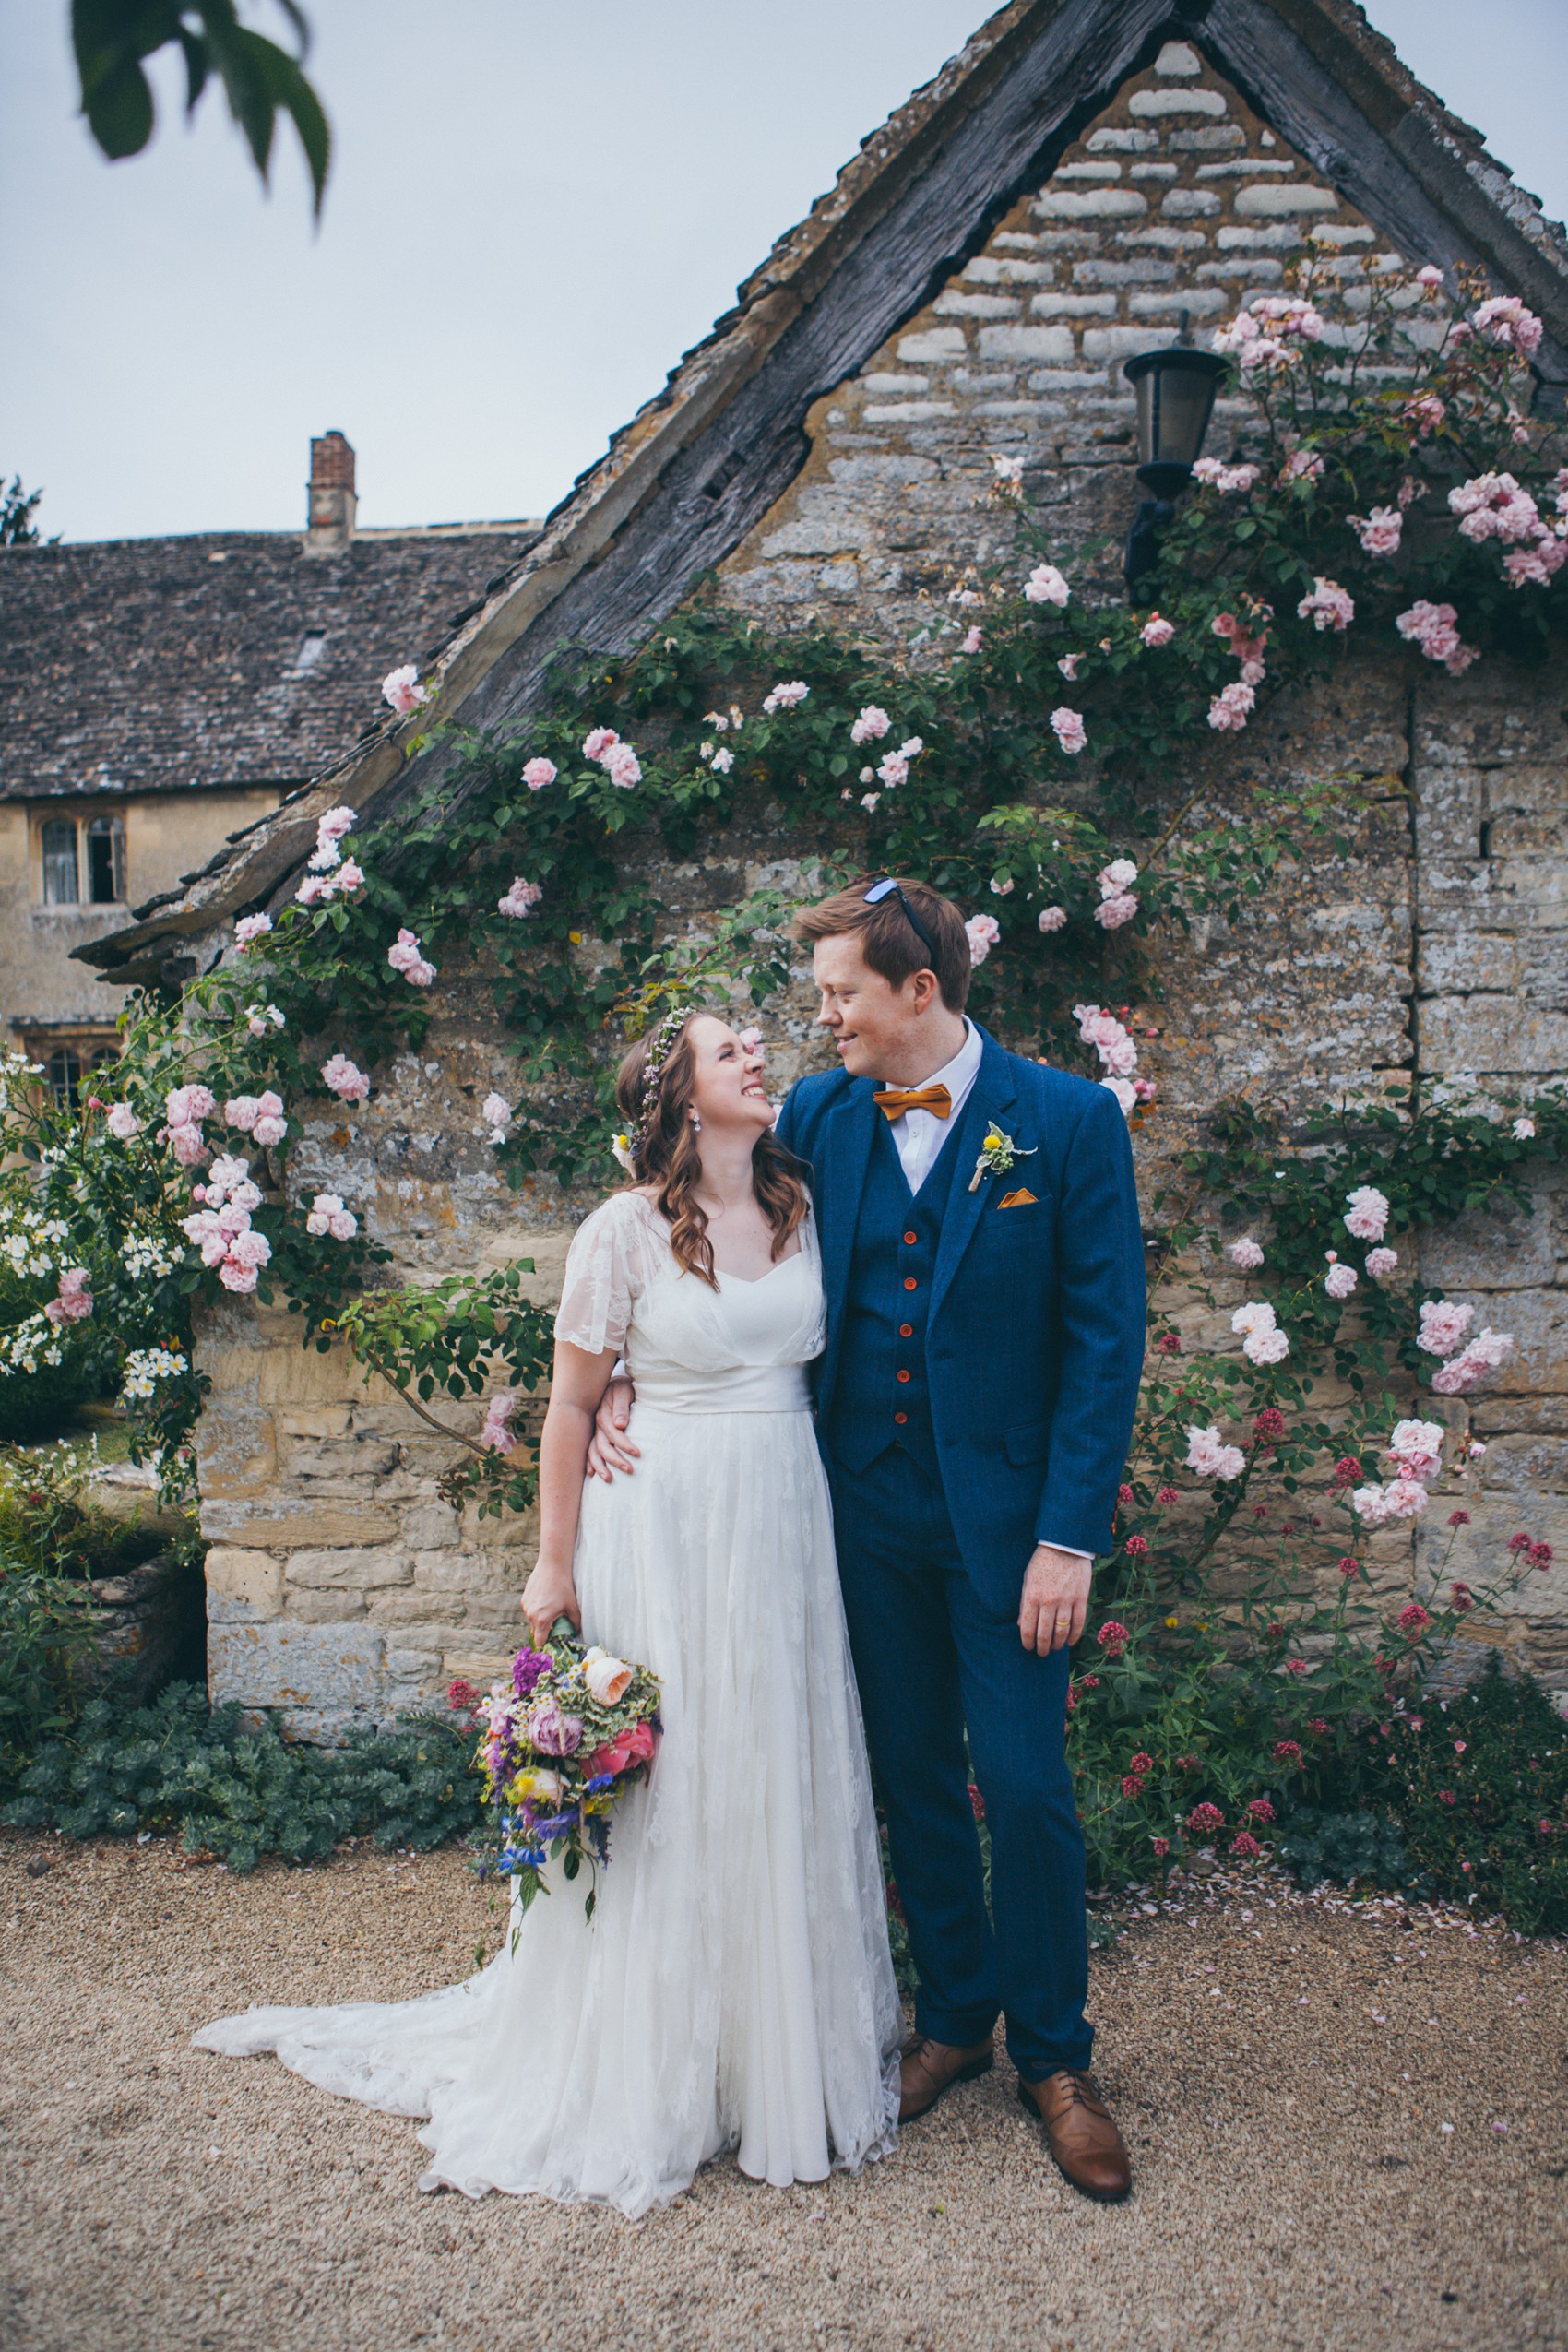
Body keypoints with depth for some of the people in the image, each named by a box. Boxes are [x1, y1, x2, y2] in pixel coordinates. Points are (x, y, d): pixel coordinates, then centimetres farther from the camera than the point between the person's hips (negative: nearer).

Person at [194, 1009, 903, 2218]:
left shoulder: (805, 1205, 6)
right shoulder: (626, 1230, -9)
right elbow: (572, 1406, -4)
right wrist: (555, 1566, -3)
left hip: (789, 1526, 5)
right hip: (664, 1528, -5)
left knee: (789, 1780, 13)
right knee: (663, 1789, 4)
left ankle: (800, 2043, 32)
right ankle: (647, 2077, 23)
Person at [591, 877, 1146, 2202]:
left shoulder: (1070, 1121, -9)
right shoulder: (820, 1116, 1)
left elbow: (1106, 1336, -9)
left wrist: (1069, 1537, -13)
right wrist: (629, 1380, -2)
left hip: (1007, 1511, -3)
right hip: (869, 1507, 3)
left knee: (1025, 1784, 4)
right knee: (914, 1777, 15)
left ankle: (1054, 2056, 26)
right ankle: (955, 2016, 36)